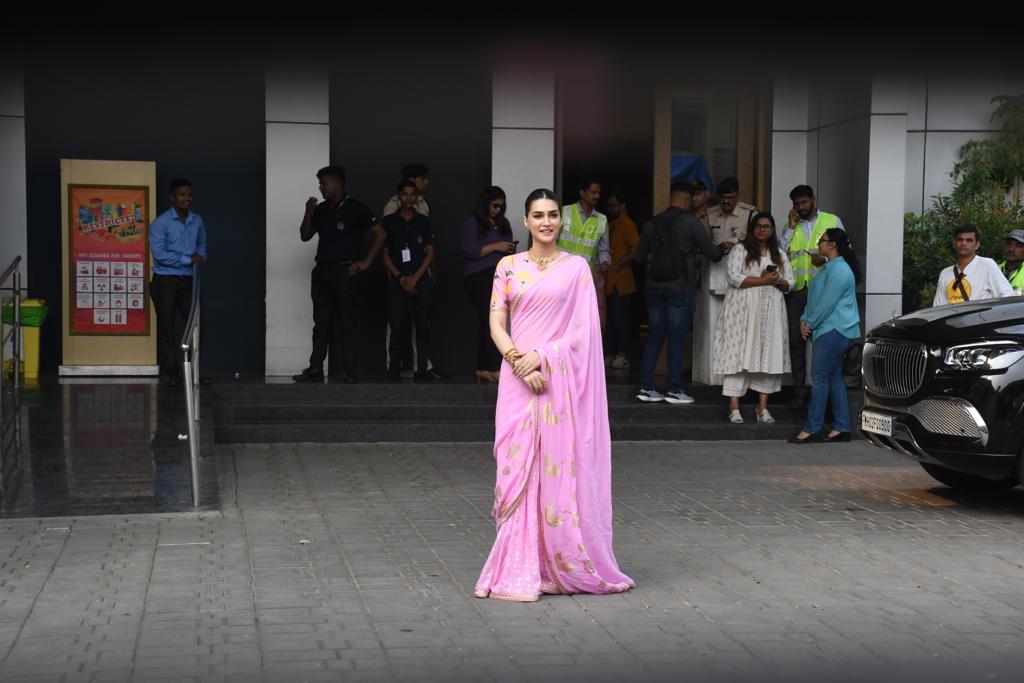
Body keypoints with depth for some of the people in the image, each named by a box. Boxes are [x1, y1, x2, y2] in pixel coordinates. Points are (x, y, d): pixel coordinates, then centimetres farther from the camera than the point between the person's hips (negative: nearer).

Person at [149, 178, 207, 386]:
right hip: (165, 281, -5)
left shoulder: (197, 221, 8)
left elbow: (202, 244, 24)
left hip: (187, 280, 5)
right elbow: (159, 254, -18)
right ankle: (170, 370, 9)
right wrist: (188, 259, -17)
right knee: (166, 327, 1)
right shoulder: (161, 223, -10)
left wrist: (201, 256, 2)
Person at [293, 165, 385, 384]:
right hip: (321, 272, 6)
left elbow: (380, 234, -5)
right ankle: (315, 369, 8)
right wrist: (308, 214, -1)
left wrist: (366, 262, -8)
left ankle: (349, 372, -3)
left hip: (344, 273, -6)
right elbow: (305, 236, 15)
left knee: (346, 324, -4)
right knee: (321, 323, 7)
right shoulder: (321, 210, 14)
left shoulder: (355, 208, -4)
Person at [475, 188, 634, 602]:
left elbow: (583, 329, -2)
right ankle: (519, 570, 7)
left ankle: (564, 566, 10)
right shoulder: (509, 266, 9)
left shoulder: (576, 268, 3)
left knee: (559, 470, 0)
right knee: (517, 471, 1)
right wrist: (518, 360, -12)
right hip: (518, 380, 2)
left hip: (560, 379, -2)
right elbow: (496, 324, 4)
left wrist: (542, 357, -13)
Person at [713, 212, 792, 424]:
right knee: (739, 356, -7)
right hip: (743, 311, -4)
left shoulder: (779, 254, 16)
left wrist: (778, 281, -8)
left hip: (770, 313, 4)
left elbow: (789, 282, 15)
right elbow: (733, 277, -13)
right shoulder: (739, 250, 1)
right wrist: (762, 280, -15)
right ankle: (734, 408, -4)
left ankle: (763, 408, 7)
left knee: (767, 356, 1)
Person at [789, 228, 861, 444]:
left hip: (834, 331, -11)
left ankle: (811, 429, -8)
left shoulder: (839, 270, -16)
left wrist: (810, 324, -10)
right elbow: (814, 296, 20)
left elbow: (827, 303, -19)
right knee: (834, 378, 10)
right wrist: (805, 320, 7)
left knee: (820, 378, -9)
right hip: (829, 330, 11)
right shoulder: (827, 267, 18)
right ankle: (841, 428, 13)